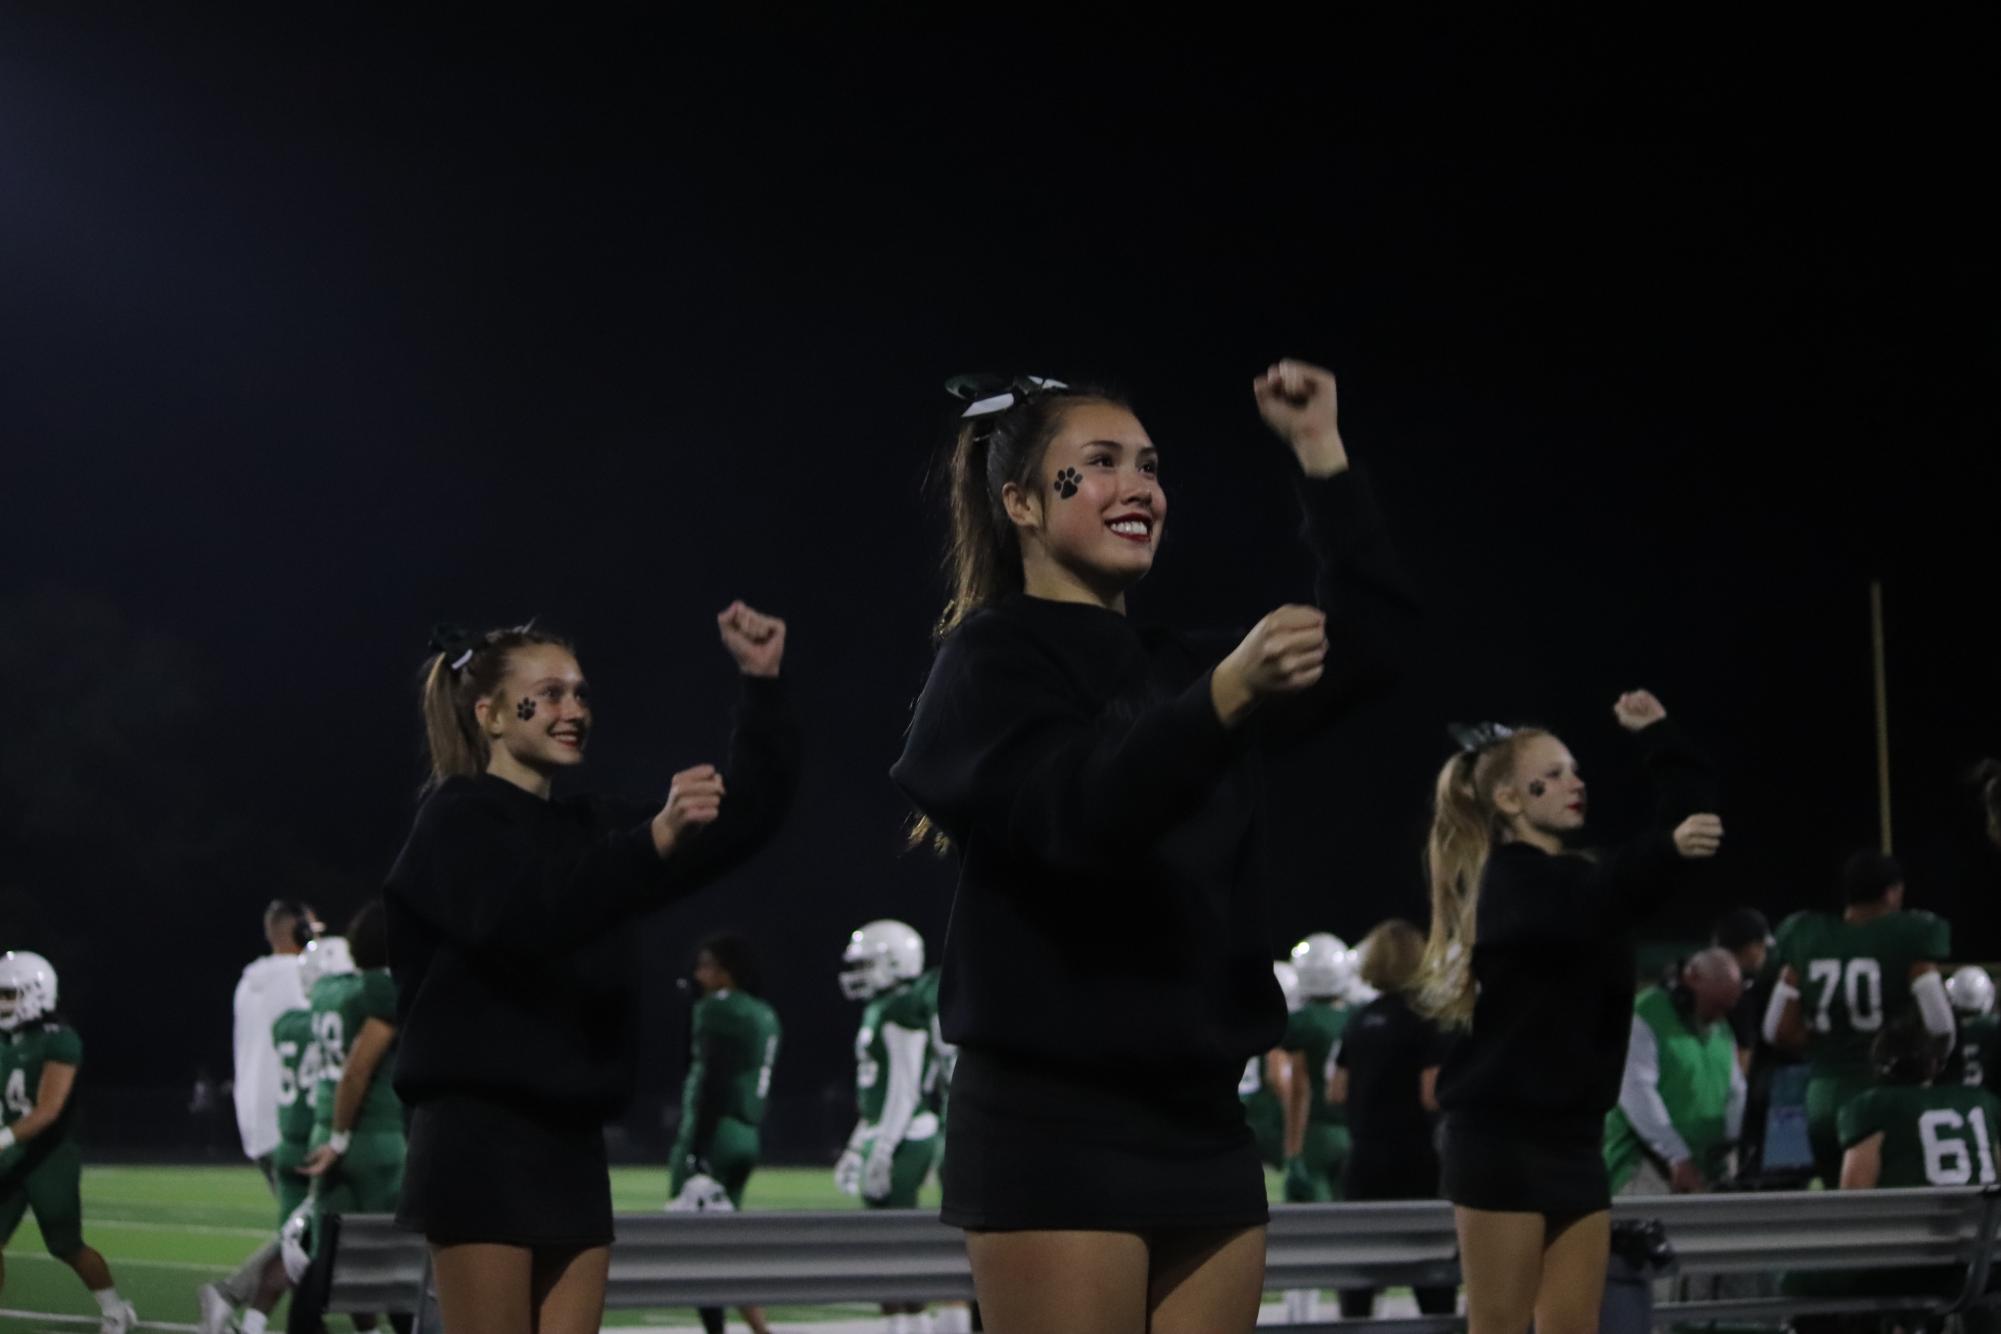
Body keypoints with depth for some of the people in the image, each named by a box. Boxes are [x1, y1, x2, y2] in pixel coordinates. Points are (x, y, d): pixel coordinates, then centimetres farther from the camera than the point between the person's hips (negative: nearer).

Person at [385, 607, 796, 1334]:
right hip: (479, 1139, -7)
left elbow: (739, 824, 15)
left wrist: (761, 686, 4)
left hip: (571, 1144, 7)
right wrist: (652, 841, -38)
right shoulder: (457, 819, -5)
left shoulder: (590, 827, 18)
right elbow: (520, 917, -26)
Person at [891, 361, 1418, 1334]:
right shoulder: (992, 658, -3)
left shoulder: (1177, 668, 18)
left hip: (1202, 1121, 7)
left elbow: (1375, 640, 11)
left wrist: (1321, 453, 5)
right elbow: (1080, 812, -21)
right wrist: (1225, 698, -36)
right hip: (1057, 1124, -7)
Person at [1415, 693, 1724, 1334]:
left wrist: (1659, 736, 12)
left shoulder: (1577, 873, 18)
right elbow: (1582, 915, -31)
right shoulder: (1512, 879, -9)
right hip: (1504, 1136, -8)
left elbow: (1687, 815, 20)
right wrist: (1665, 850, -41)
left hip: (1572, 1136, 8)